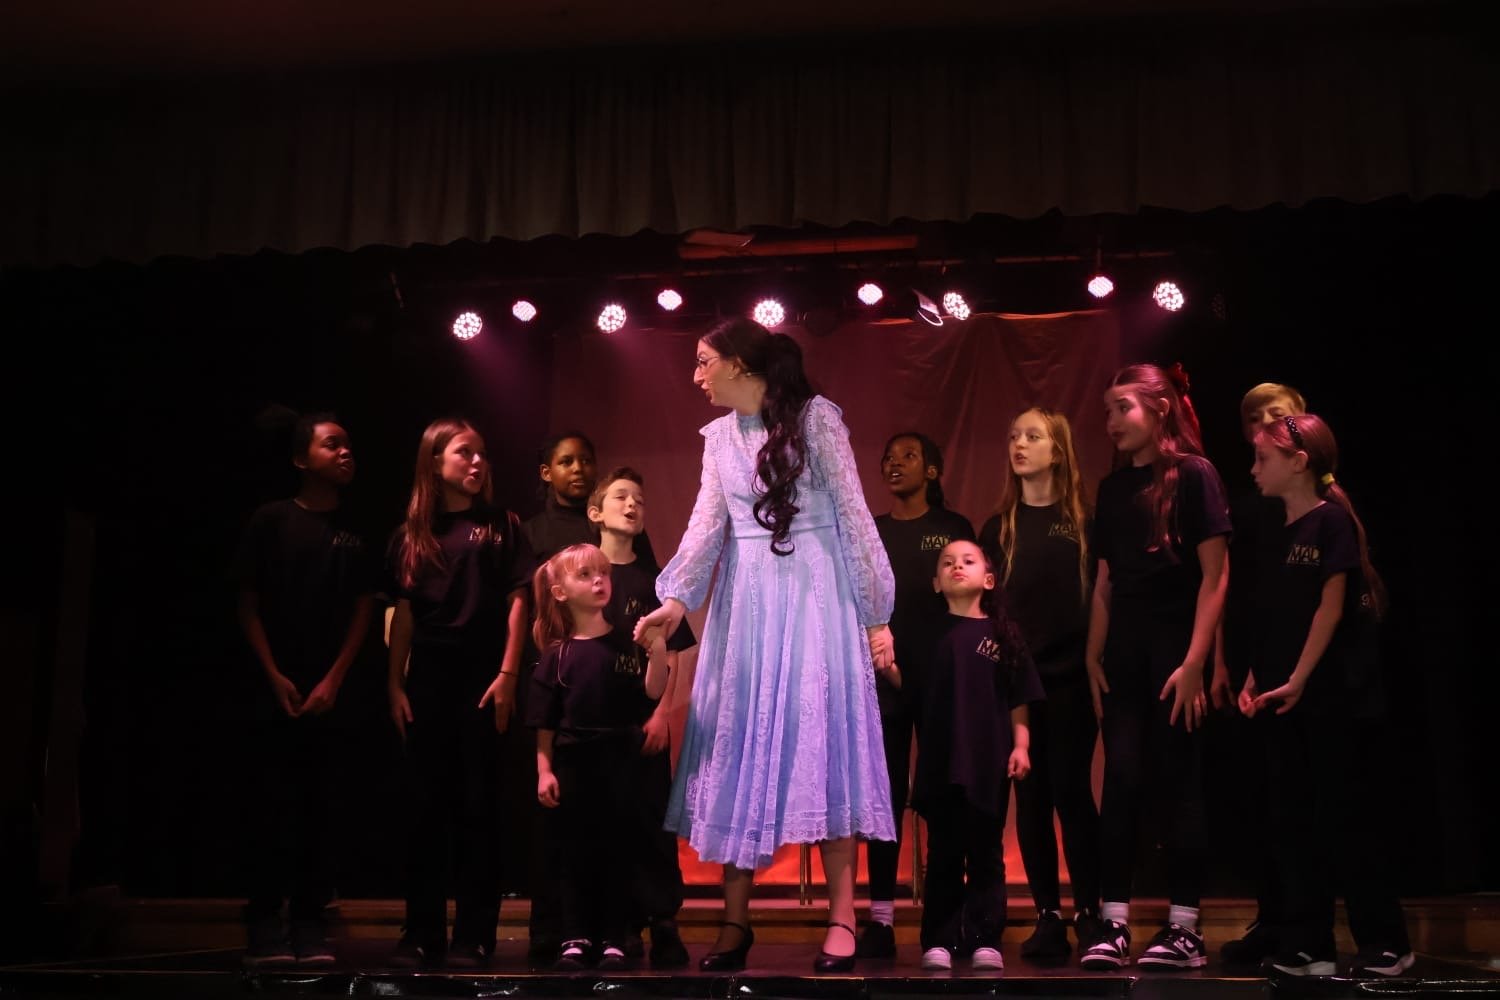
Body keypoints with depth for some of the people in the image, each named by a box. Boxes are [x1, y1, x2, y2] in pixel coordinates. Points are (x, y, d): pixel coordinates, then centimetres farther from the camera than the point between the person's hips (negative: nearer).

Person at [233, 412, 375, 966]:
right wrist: (275, 677, -6)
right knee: (275, 806, -3)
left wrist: (333, 681, -2)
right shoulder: (270, 521, 3)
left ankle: (311, 927, 5)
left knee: (319, 808, 2)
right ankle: (265, 927, 3)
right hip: (277, 688, -2)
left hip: (332, 692, 2)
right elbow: (248, 606, 1)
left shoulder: (355, 534, 11)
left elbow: (362, 613, 8)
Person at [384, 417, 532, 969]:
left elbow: (516, 602, 0)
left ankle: (475, 935, 5)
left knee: (477, 806, 0)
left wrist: (508, 675, -9)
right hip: (426, 679, 2)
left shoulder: (501, 525, 5)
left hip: (482, 678, -2)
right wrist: (395, 683, 1)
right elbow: (404, 613, 9)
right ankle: (423, 932, 12)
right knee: (425, 805, 5)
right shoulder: (411, 534, 10)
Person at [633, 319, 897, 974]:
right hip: (745, 601, 5)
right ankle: (735, 920, 11)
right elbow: (707, 523, 4)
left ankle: (841, 918, -1)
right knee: (740, 744, 4)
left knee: (820, 737, -7)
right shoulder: (718, 436, 12)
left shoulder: (814, 417, -4)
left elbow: (854, 515, -5)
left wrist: (875, 614, -8)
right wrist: (676, 599, -12)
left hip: (814, 595, -5)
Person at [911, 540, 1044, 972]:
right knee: (943, 854, 5)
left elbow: (1018, 697, 5)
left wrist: (1021, 745, -2)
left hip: (990, 760, 0)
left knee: (986, 853, 6)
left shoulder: (1002, 632, 5)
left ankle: (985, 941, 11)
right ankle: (938, 941, 10)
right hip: (941, 759, 0)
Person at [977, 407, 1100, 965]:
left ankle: (1088, 913, 9)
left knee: (1071, 792, -1)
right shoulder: (999, 527, 10)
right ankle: (1047, 916, 11)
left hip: (1069, 675, -2)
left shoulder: (1082, 522, 4)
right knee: (1031, 796, 4)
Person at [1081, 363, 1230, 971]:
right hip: (1125, 653, 5)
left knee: (1177, 782, 0)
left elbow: (1214, 575, -9)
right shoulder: (1113, 488, 14)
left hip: (1176, 649, -5)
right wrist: (1093, 657, 7)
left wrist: (1195, 661, -15)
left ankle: (1184, 929, 7)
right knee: (1122, 780, 0)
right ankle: (1113, 925, 2)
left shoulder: (1193, 474, -4)